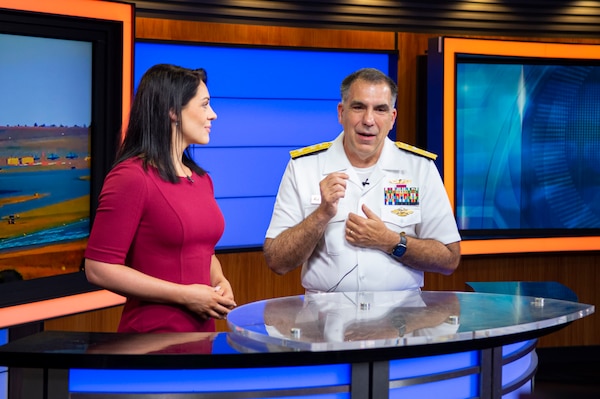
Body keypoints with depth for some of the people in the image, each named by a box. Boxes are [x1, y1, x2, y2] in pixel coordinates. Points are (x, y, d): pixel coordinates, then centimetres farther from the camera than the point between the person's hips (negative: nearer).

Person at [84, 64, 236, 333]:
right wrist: (185, 295, -18)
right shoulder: (130, 177, -14)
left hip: (202, 331, 7)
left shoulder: (201, 179, 8)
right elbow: (99, 269, -16)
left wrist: (220, 282, 0)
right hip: (152, 339, -7)